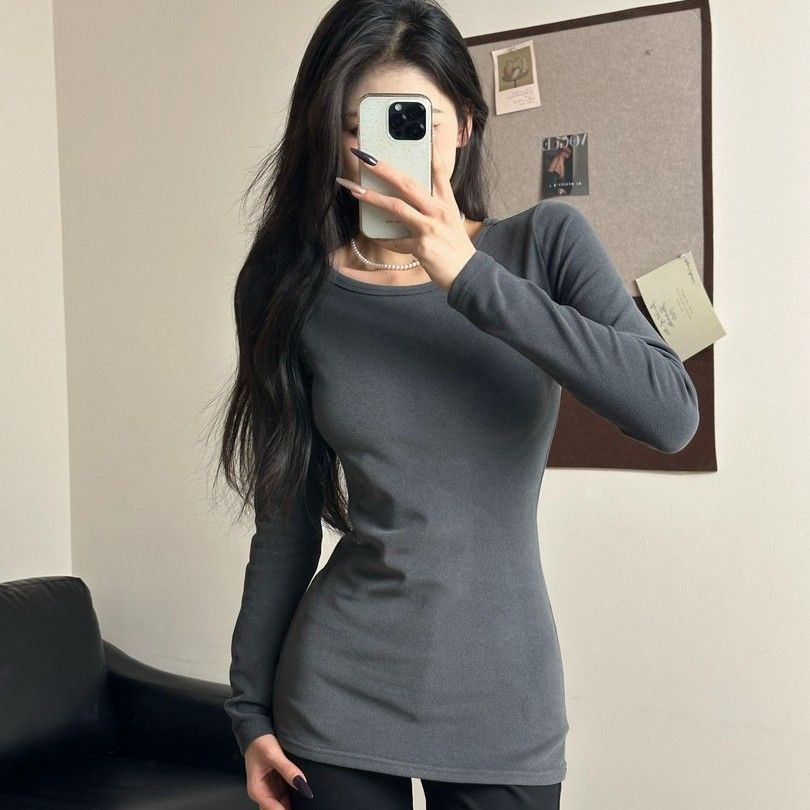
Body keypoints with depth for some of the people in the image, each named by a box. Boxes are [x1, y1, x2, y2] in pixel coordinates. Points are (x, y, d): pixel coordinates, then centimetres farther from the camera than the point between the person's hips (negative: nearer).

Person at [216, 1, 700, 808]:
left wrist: (471, 279, -22)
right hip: (340, 699, 1)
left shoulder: (546, 244, -4)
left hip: (505, 704, 0)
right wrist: (250, 710, 4)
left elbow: (671, 414, -19)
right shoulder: (297, 293, -2)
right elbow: (286, 523, 3)